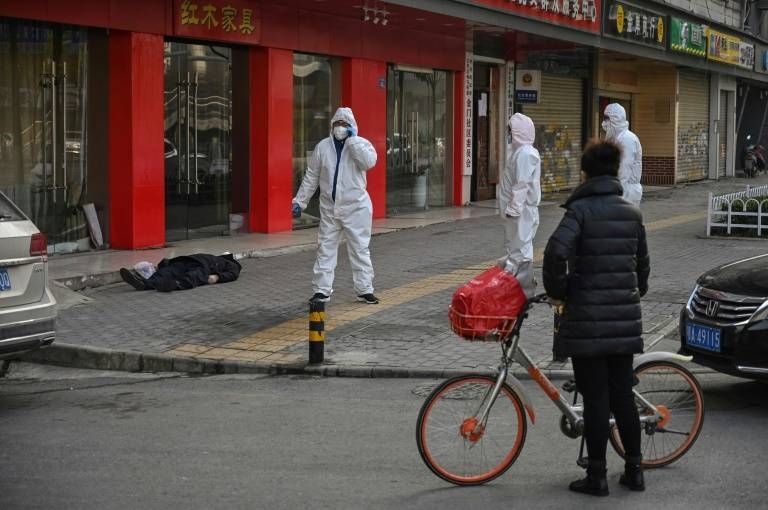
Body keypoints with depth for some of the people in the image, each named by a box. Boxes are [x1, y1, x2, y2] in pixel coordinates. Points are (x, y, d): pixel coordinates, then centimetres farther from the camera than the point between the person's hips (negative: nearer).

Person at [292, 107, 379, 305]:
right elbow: (311, 177, 9)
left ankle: (364, 290, 13)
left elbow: (369, 162, -23)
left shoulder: (361, 144, -1)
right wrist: (300, 200, 7)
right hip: (329, 208, 2)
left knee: (360, 249, 4)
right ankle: (321, 290, 10)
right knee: (325, 249, 4)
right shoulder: (323, 147, 5)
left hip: (356, 207, -2)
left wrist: (352, 140, -19)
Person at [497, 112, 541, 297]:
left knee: (520, 250, -7)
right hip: (516, 212, 11)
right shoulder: (519, 151, 16)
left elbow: (522, 185, -22)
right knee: (516, 248, 16)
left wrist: (513, 209, -23)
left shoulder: (525, 154, -17)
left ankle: (524, 291, -4)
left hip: (521, 213, -11)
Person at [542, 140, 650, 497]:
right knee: (623, 395, 14)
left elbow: (556, 251, -25)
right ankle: (634, 470, 21)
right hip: (625, 317, 5)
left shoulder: (581, 209, -10)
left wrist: (556, 291, -10)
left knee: (595, 398, 1)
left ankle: (597, 476, 8)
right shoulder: (632, 213, 7)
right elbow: (642, 263, 15)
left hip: (587, 319, -5)